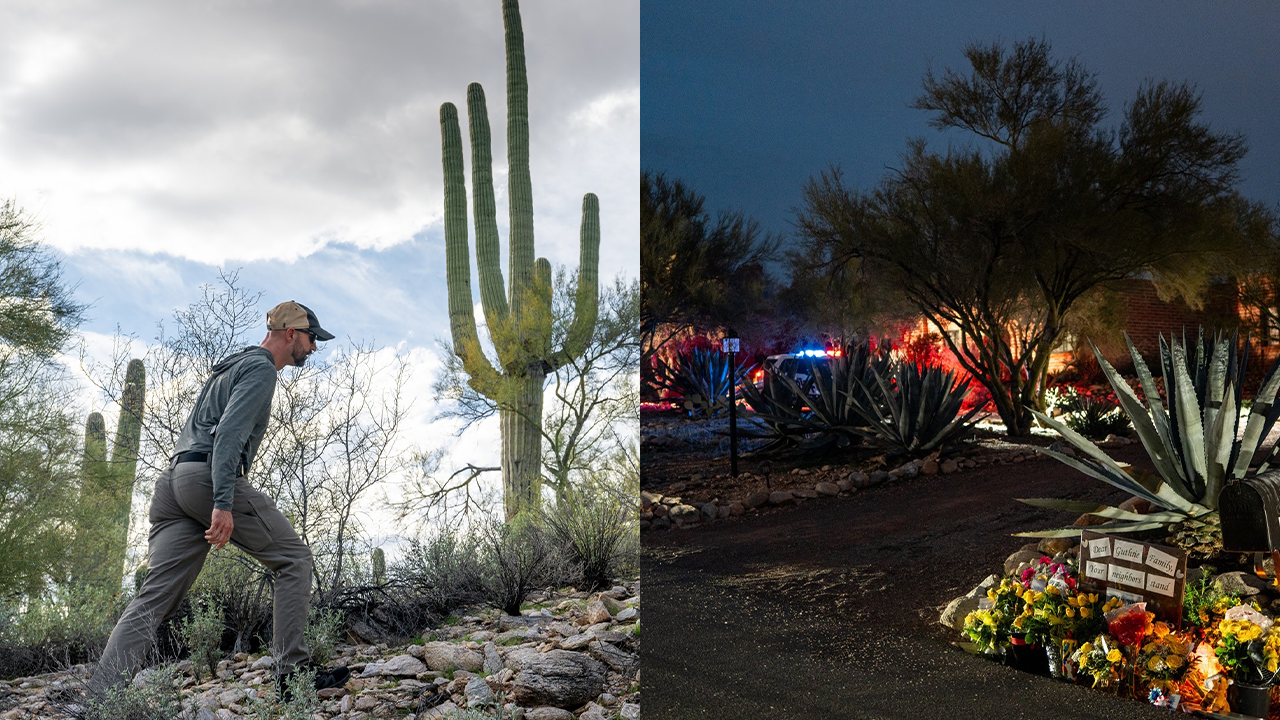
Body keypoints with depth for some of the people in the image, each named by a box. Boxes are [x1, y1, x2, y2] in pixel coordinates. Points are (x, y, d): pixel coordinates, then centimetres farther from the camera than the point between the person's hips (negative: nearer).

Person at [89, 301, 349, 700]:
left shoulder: (231, 367, 31)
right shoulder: (261, 367, -1)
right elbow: (229, 431, -15)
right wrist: (223, 503, -24)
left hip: (170, 482, 9)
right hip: (209, 477, -9)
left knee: (154, 599, 1)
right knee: (294, 559, 0)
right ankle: (291, 674, -3)